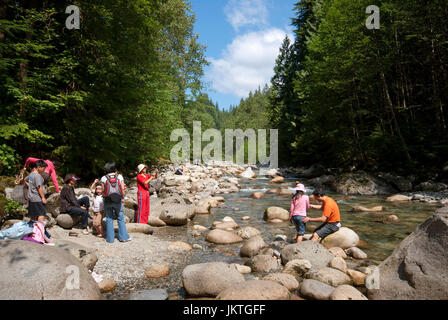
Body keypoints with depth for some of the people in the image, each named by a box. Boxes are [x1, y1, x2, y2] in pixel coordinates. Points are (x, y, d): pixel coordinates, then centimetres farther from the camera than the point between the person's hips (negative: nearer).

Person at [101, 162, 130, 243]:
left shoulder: (104, 178, -2)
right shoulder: (119, 176, -1)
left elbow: (103, 191, -2)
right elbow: (123, 189, -4)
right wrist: (123, 198, 6)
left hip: (108, 201, 0)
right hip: (118, 201, 0)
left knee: (109, 219, 9)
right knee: (121, 219, 9)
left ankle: (110, 238, 13)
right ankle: (123, 237, 11)